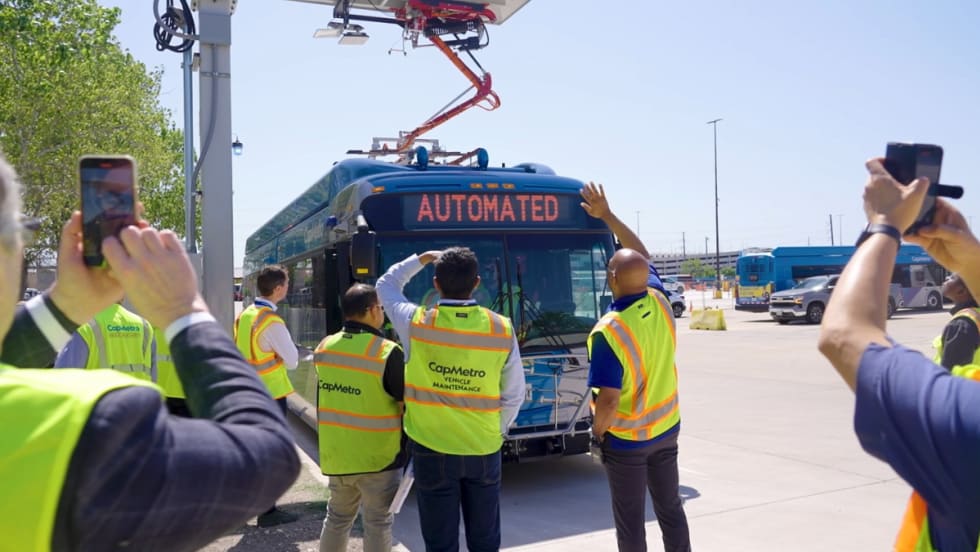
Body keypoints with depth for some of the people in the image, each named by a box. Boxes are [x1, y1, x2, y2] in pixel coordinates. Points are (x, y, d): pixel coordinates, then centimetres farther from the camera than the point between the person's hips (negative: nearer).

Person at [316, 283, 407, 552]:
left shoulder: (324, 347, 0)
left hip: (335, 452, 6)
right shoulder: (387, 352, -18)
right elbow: (408, 403, -11)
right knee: (378, 524, 7)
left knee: (337, 518, 21)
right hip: (378, 457, -6)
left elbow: (325, 397, 10)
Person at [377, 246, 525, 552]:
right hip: (483, 450, 2)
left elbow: (386, 285, 11)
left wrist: (421, 258, 18)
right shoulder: (502, 329, -8)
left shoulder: (416, 323, -11)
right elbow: (514, 395, 0)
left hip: (432, 449, -1)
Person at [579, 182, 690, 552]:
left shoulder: (608, 331, -27)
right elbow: (641, 255, 8)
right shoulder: (659, 302, -10)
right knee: (670, 508, 19)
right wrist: (607, 215, 8)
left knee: (630, 521, 10)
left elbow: (608, 400, -26)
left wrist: (597, 432, -7)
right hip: (666, 429, 6)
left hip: (626, 439, -6)